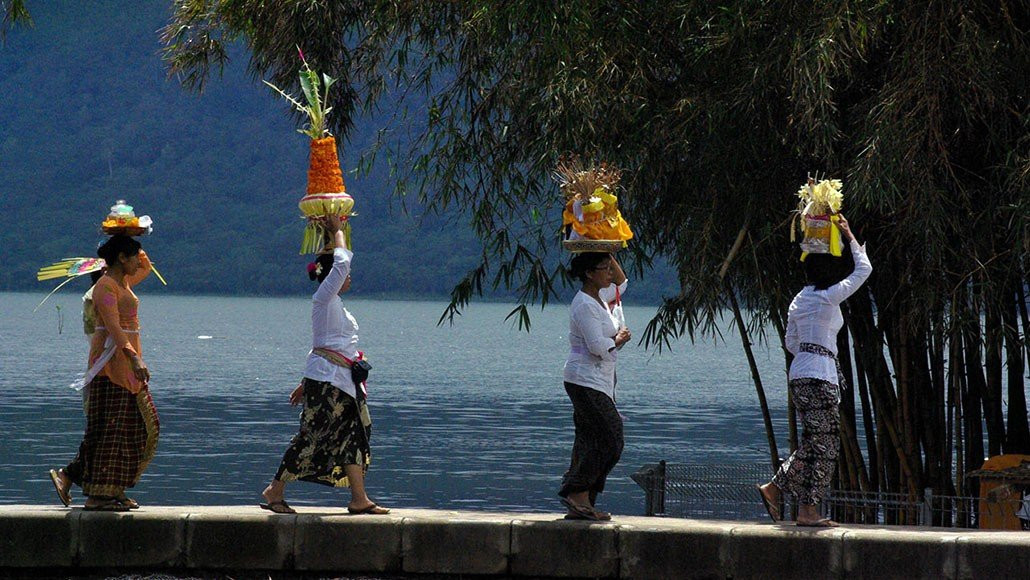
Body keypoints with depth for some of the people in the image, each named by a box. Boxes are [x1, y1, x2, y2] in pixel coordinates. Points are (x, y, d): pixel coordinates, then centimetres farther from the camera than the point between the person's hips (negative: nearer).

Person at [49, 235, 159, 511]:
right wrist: (135, 359, -31)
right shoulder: (106, 287, -13)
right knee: (110, 428, -9)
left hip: (127, 359, 10)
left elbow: (145, 267, 36)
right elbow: (114, 327, -23)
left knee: (142, 426, 9)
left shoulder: (123, 282, 16)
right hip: (112, 359, -10)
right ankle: (97, 495, -6)